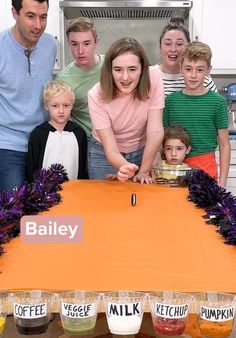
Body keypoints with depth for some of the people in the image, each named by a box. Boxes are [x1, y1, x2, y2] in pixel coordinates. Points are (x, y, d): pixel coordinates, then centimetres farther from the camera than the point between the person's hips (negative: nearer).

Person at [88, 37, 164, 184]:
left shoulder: (154, 77, -24)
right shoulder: (97, 95, -25)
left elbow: (156, 132, -22)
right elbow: (110, 149, -28)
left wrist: (144, 171, -19)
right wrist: (125, 166, -49)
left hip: (141, 151, 1)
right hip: (105, 154, -1)